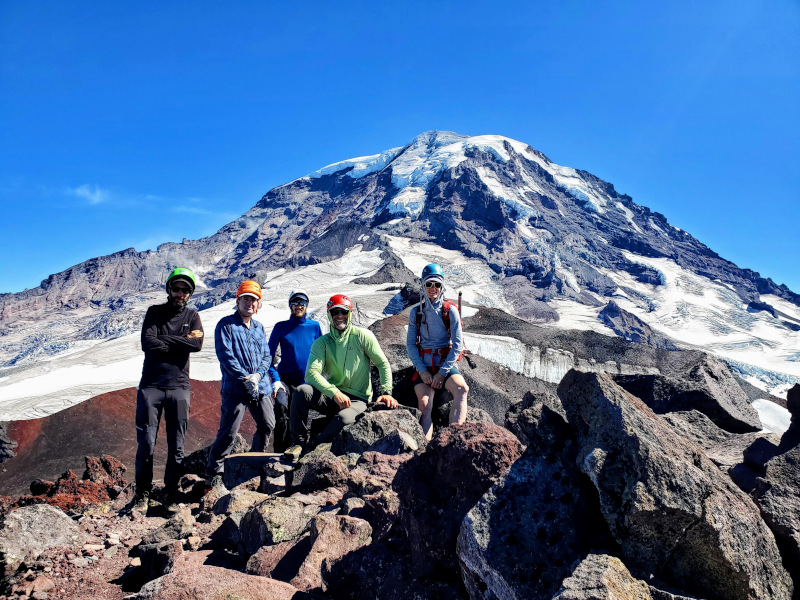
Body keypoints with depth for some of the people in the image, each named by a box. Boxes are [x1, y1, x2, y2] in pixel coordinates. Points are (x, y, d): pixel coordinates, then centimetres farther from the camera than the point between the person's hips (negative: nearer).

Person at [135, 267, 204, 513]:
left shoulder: (192, 315, 8)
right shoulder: (154, 312, 6)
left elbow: (197, 344, -10)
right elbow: (147, 343, -11)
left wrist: (164, 340, -9)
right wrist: (183, 341, -8)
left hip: (179, 387, 1)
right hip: (151, 386, -1)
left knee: (176, 446, 4)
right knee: (146, 444, -1)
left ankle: (171, 496, 17)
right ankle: (142, 495, 14)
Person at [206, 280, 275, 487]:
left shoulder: (259, 327, 15)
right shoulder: (226, 325, -3)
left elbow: (266, 355, 11)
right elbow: (225, 355, -11)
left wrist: (258, 375, -8)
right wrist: (245, 378, -16)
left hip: (261, 387, 6)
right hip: (235, 388, -6)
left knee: (267, 425, 11)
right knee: (228, 432, -8)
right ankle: (214, 470, 10)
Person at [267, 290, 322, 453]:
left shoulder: (314, 326, 2)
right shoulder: (281, 327, -1)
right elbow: (269, 356, 1)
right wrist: (275, 379, -11)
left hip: (306, 381, 2)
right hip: (285, 380, -2)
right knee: (281, 406, -28)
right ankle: (279, 452, -20)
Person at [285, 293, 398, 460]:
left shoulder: (363, 336, -1)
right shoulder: (322, 342, 3)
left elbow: (383, 364, 2)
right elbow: (311, 373, -12)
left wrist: (386, 392, -12)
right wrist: (335, 393, -27)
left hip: (357, 399, -2)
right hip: (330, 396, 3)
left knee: (343, 418, -35)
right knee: (302, 391, -24)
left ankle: (310, 447, -15)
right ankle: (298, 442, -11)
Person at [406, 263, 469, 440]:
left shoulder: (450, 310, 2)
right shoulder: (416, 312, 8)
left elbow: (458, 344, -3)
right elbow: (410, 344, 5)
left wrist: (442, 372, -11)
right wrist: (422, 370, -9)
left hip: (446, 363, -1)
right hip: (423, 365, 1)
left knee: (462, 389, -31)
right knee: (424, 403, -24)